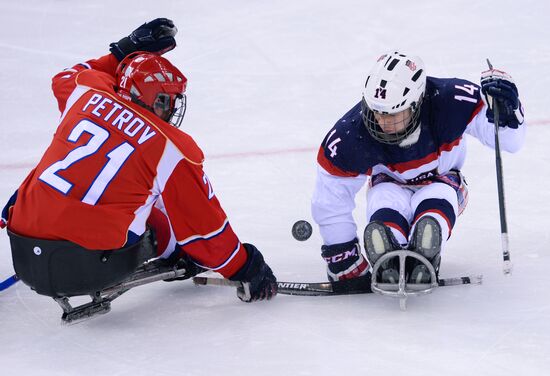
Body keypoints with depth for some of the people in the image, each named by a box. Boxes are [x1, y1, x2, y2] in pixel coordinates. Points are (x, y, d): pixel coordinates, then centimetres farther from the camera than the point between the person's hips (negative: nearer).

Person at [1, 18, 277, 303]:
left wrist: (123, 52, 36)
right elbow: (204, 225, 3)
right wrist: (245, 269, 14)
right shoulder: (172, 149, -4)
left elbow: (67, 77, 34)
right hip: (88, 268, -3)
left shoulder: (89, 94, 7)